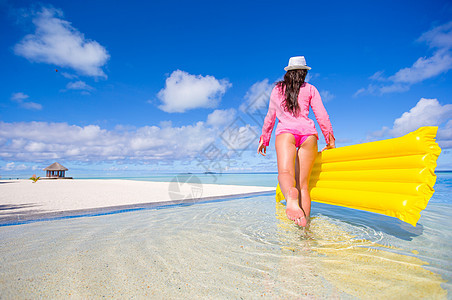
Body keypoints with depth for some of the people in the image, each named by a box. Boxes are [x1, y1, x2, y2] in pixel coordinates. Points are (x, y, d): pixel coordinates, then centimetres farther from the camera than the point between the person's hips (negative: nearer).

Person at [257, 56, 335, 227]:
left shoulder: (277, 89, 25)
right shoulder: (310, 89, 23)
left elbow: (270, 116, 25)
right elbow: (322, 116, 16)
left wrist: (264, 139, 33)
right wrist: (330, 139, 24)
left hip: (286, 131, -1)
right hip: (308, 132, 1)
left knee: (285, 173, -24)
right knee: (303, 183, -1)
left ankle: (291, 196, -57)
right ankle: (305, 226, -12)